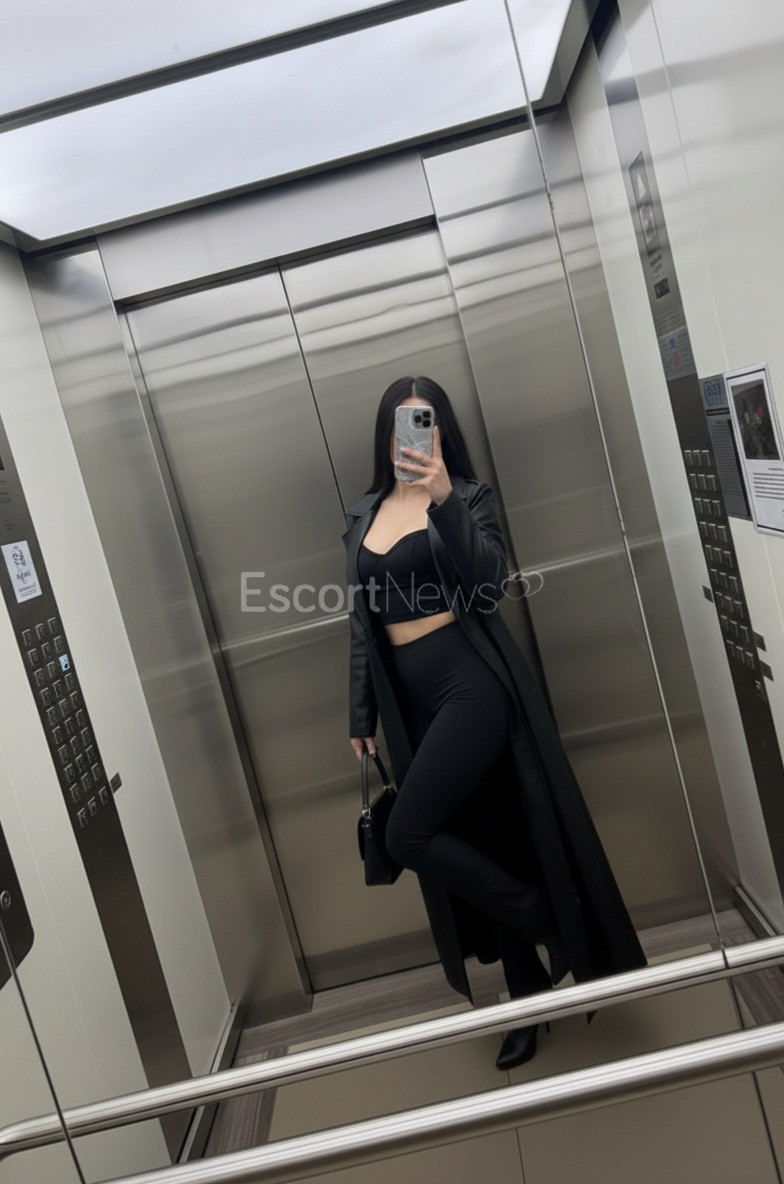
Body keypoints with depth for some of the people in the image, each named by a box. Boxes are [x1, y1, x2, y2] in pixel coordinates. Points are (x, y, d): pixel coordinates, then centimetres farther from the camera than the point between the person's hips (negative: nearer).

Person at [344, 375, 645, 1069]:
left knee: (408, 837, -13)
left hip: (471, 685, -5)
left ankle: (549, 921, 8)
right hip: (412, 700, 5)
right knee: (473, 848, 11)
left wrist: (445, 500, -28)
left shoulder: (466, 496, -1)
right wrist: (363, 715, 14)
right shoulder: (362, 515, 12)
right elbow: (362, 621, 14)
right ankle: (529, 992, 29)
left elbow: (488, 588, -17)